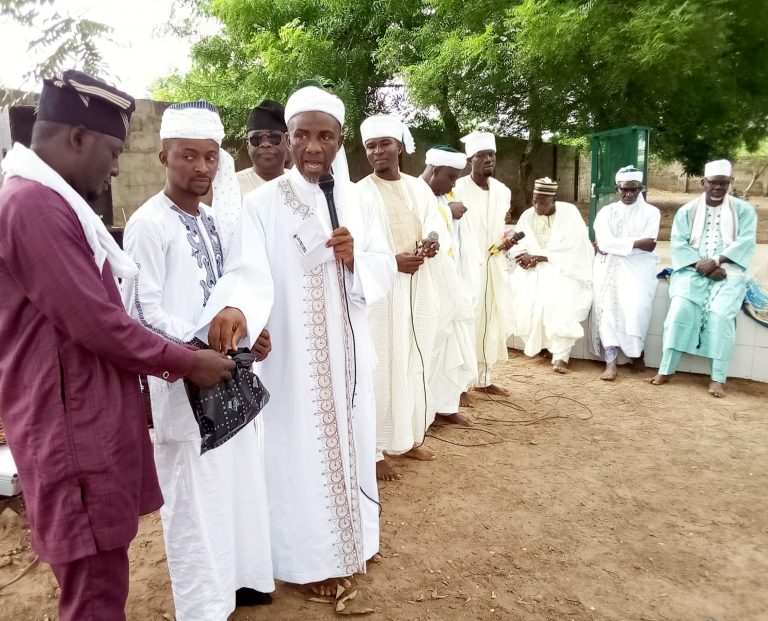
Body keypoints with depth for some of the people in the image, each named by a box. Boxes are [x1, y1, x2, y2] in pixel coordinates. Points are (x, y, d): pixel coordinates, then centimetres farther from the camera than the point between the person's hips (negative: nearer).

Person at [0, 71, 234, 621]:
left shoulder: (49, 202, 15)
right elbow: (96, 323, -21)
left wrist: (173, 356, 13)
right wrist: (187, 363, -8)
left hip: (92, 419, 10)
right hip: (74, 429, -10)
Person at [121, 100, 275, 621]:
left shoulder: (215, 219, 10)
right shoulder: (149, 224, -12)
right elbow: (144, 313, -16)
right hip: (186, 383, -7)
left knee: (241, 485, 17)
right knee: (195, 499, 5)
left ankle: (238, 578, 37)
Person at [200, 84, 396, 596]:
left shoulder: (360, 201, 4)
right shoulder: (263, 203, -8)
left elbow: (386, 270, 2)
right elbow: (250, 270, -22)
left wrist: (355, 260, -19)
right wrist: (234, 308, -43)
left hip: (347, 348, 4)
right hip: (291, 352, -4)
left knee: (352, 439, 17)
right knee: (300, 448, 7)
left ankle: (354, 536, 41)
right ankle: (312, 556, 29)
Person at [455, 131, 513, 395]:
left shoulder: (503, 191, 9)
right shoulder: (457, 189, -10)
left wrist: (507, 240, -1)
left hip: (494, 266, 6)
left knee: (493, 320, 10)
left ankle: (484, 379, 24)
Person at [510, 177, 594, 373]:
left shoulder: (569, 212, -10)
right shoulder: (527, 216, 2)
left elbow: (570, 248, -18)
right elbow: (518, 247, 0)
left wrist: (537, 257, -21)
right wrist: (529, 259, -23)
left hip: (565, 268, -3)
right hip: (535, 268, 3)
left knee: (559, 300, -31)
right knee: (525, 297, -25)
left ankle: (560, 355, -26)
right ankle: (537, 344, -4)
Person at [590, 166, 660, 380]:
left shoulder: (651, 212, 9)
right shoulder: (606, 211, 12)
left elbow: (647, 247, -5)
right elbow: (605, 243, -4)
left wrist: (616, 245, -6)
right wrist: (635, 243, -9)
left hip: (639, 266, -1)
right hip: (610, 266, 1)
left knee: (635, 305, -26)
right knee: (607, 302, -26)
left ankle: (636, 352, 0)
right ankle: (611, 361, -27)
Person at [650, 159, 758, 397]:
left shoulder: (744, 210, 9)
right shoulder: (687, 211, 11)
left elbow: (745, 244, -4)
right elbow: (678, 244, -1)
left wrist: (716, 261, -18)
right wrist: (702, 266, -15)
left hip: (728, 272, -1)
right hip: (692, 271, 1)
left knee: (721, 313, -27)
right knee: (680, 308, -26)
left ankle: (718, 377, -19)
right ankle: (666, 369, -20)